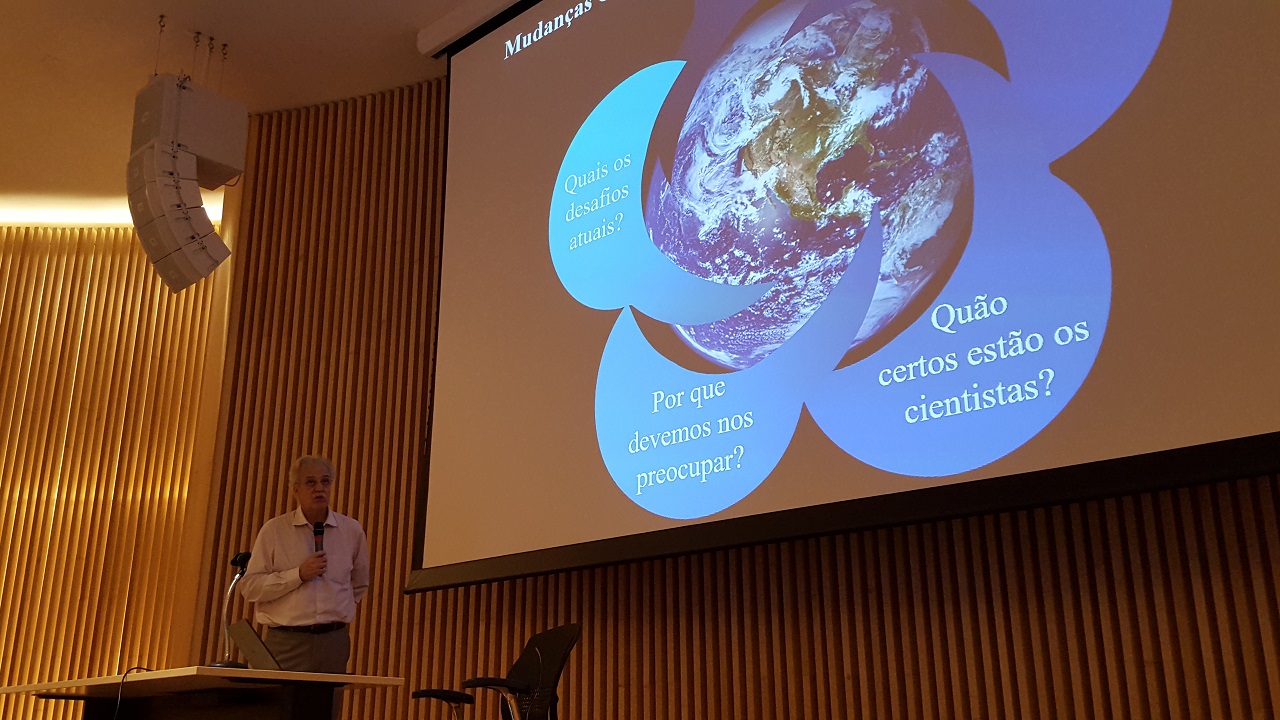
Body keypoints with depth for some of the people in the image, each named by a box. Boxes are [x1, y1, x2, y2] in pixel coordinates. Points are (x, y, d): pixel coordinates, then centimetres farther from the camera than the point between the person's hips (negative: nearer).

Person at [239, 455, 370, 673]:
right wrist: (299, 575, -12)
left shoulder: (352, 531, 7)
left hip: (334, 641, 2)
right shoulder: (274, 530, 0)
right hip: (286, 643, -2)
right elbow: (249, 586, -6)